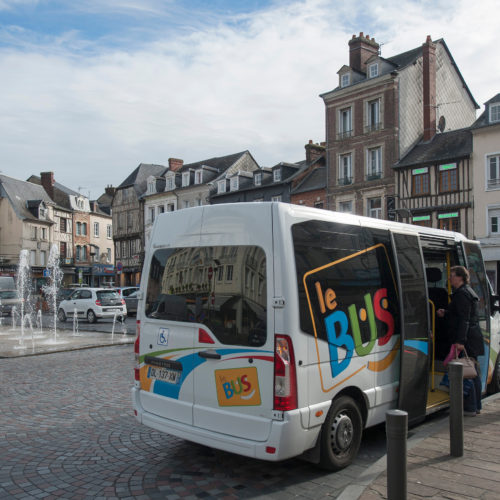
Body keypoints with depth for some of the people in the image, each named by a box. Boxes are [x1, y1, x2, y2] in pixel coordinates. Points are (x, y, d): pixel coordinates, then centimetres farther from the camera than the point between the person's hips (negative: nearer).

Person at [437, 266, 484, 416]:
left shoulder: (461, 294, -15)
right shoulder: (468, 291, 18)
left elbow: (464, 319, -22)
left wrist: (460, 341, -25)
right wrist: (445, 313, 15)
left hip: (465, 340, -11)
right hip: (473, 338, 11)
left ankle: (470, 408, -4)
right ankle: (476, 406, 23)